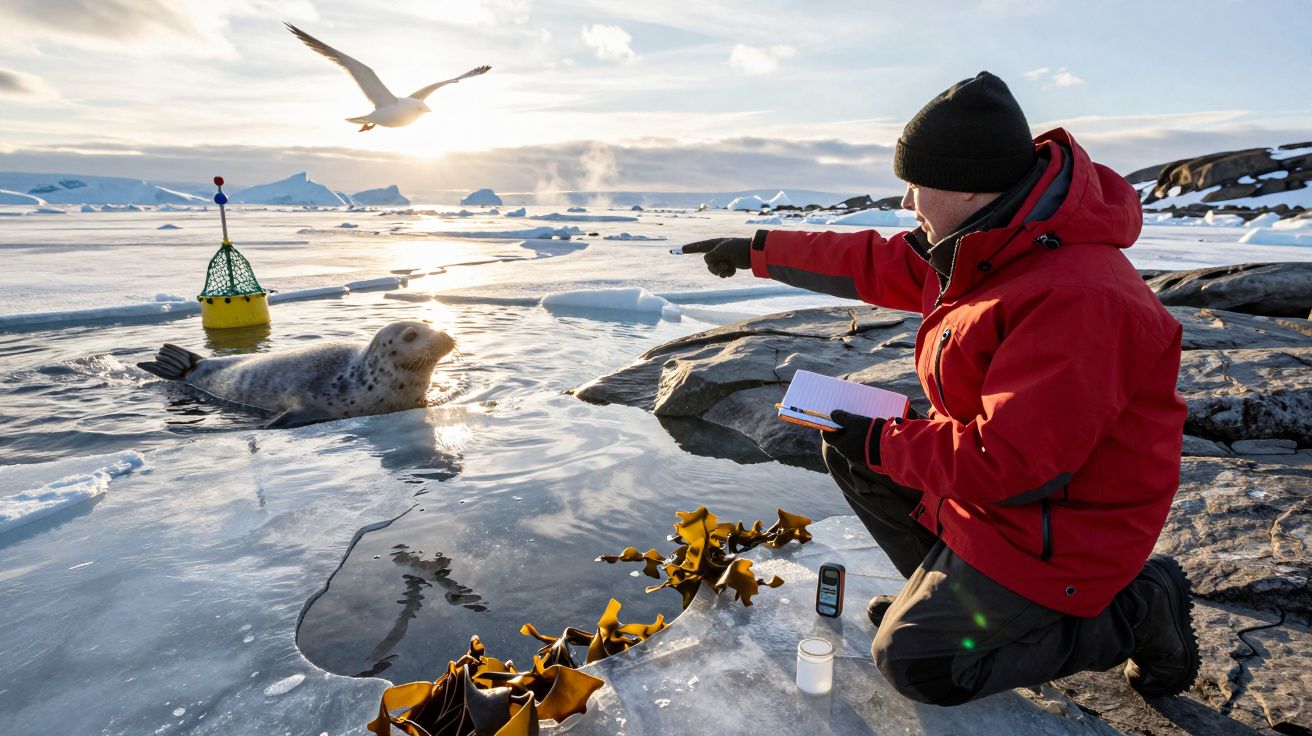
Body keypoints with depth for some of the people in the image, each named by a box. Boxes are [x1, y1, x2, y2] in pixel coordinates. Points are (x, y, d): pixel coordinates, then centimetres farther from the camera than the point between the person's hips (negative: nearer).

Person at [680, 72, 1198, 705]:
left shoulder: (1076, 300, -33)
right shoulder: (994, 247, -3)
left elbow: (1010, 464, -34)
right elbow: (881, 264, 7)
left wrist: (880, 443, -20)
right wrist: (757, 251, 11)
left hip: (1057, 529, -9)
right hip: (997, 468, 9)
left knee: (912, 661, -3)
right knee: (846, 447, 8)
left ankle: (1130, 611, 7)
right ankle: (947, 591, 17)